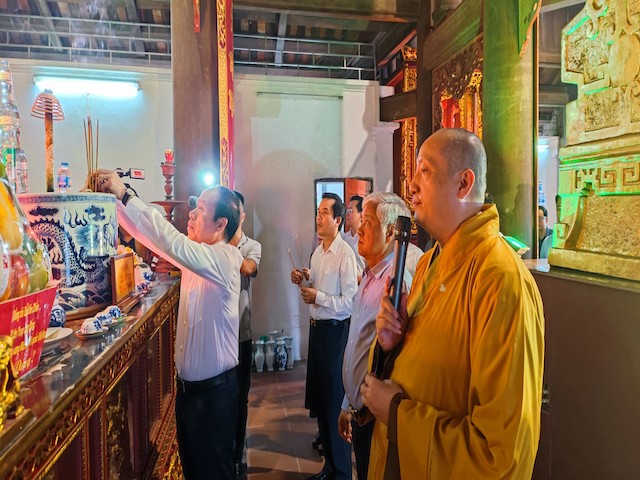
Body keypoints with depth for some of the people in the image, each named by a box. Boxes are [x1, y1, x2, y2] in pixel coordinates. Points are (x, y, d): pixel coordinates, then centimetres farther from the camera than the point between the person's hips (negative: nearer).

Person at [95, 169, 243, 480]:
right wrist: (117, 198, -8)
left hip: (214, 389, -8)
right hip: (187, 384, 8)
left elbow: (172, 242, -35)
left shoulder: (225, 258, -22)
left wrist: (124, 195, -30)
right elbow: (152, 237, 3)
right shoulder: (195, 254, 2)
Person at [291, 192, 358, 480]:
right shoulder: (317, 252, 9)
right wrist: (304, 281, 0)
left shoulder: (345, 255, -18)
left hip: (335, 330, -9)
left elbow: (349, 303, -20)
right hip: (316, 327, 9)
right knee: (317, 399, 19)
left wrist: (318, 297, -20)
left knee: (334, 402, 4)